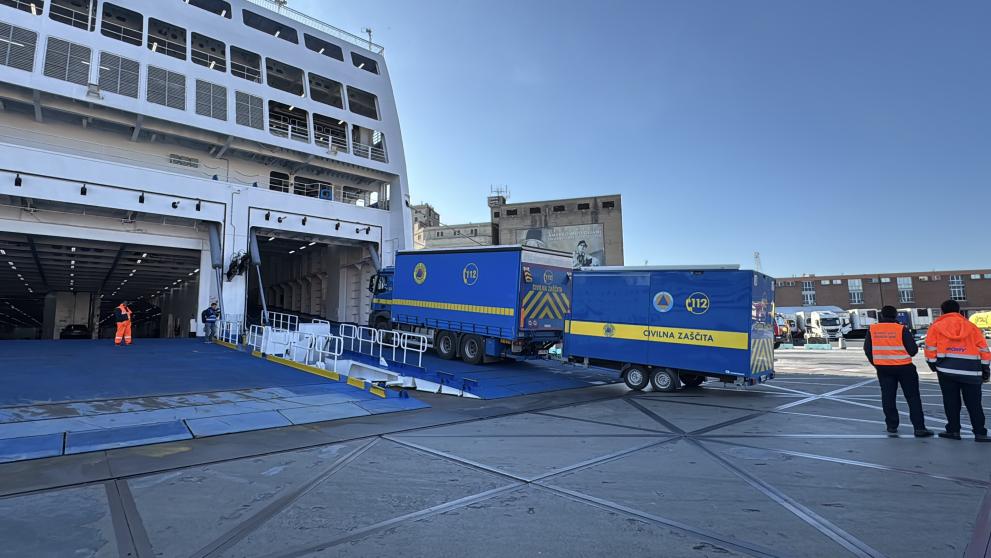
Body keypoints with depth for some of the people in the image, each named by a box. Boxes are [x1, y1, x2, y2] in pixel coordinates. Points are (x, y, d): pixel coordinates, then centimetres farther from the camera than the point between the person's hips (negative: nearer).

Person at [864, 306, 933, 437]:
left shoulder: (872, 329, -3)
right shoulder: (902, 329, -11)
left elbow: (867, 349, 3)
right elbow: (913, 349, -8)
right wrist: (905, 356, 14)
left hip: (883, 368, 2)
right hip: (904, 367, -2)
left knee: (888, 397, 11)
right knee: (913, 397, 6)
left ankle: (892, 425, 15)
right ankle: (919, 427, 5)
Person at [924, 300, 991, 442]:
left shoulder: (936, 326, 3)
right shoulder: (972, 327, 9)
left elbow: (931, 349, 0)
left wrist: (933, 365, 11)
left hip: (946, 369, -2)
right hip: (971, 371, 2)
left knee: (951, 402, 7)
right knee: (974, 403, 8)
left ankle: (953, 430, 11)